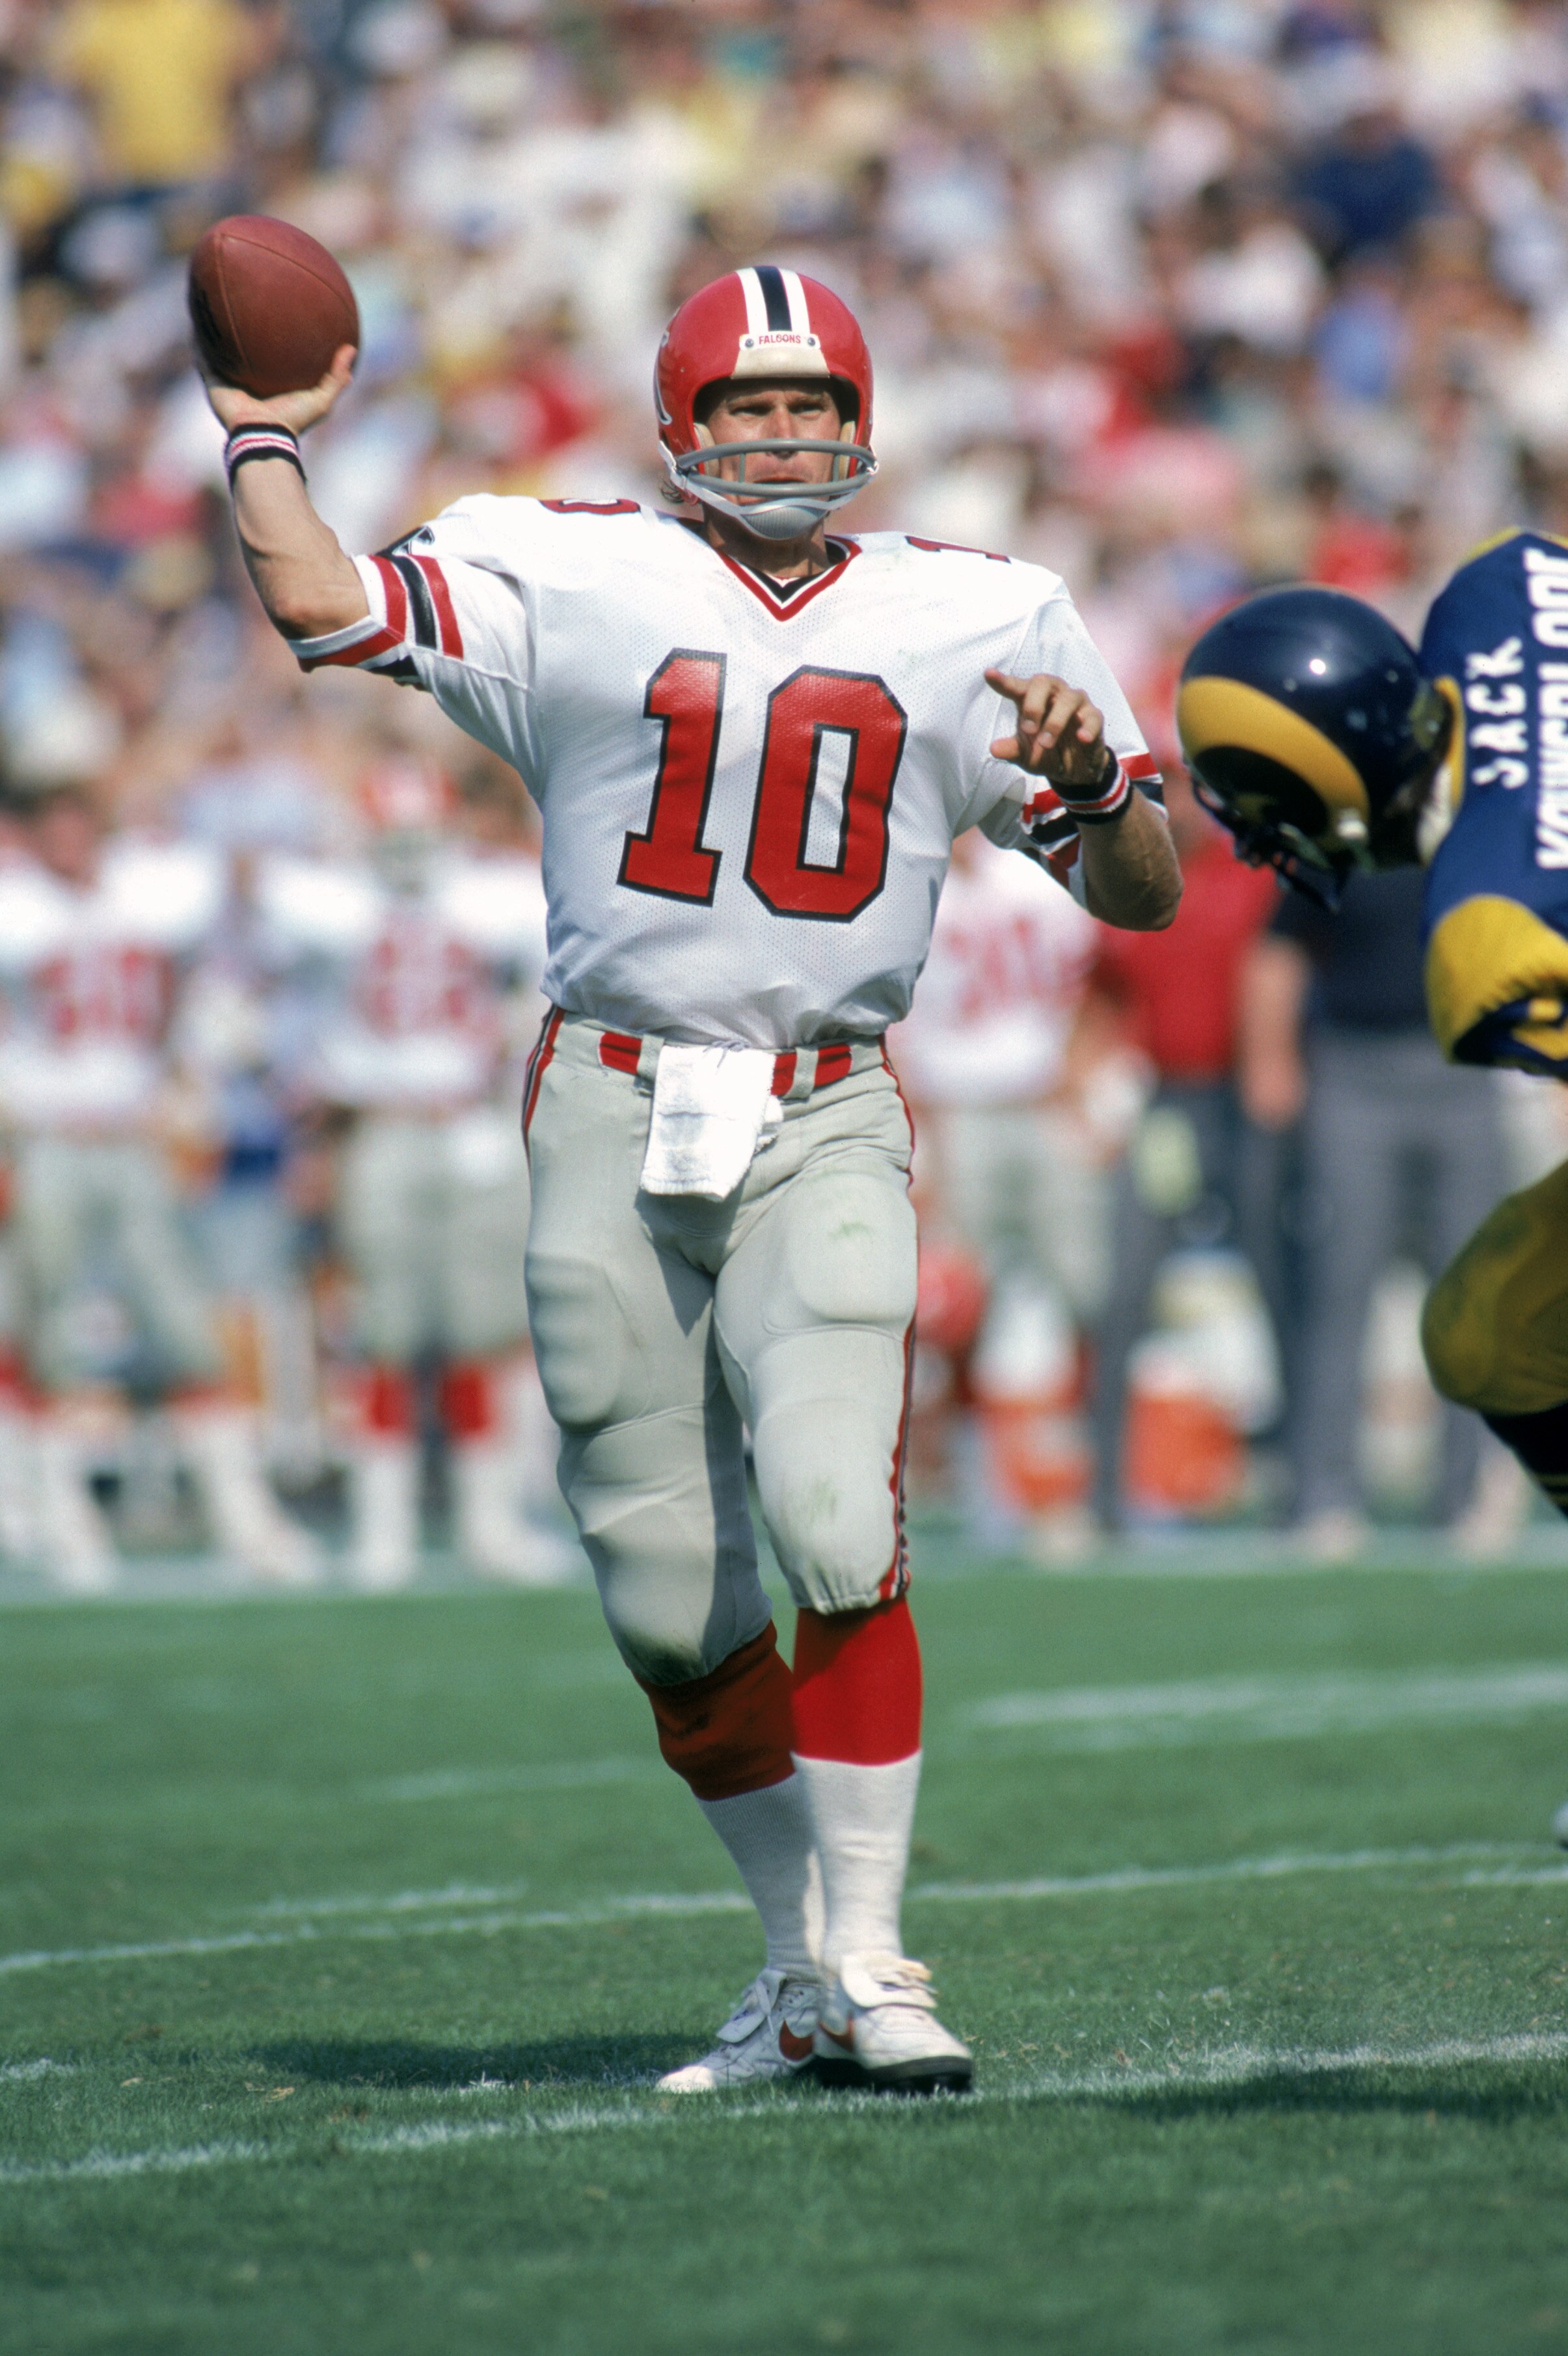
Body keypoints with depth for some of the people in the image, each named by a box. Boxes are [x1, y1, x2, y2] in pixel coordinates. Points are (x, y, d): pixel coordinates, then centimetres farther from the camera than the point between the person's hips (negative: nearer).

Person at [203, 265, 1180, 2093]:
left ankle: (868, 1959, -10)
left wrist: (1090, 777, -9)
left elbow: (1145, 898, 10)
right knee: (669, 1602, 3)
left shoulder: (973, 627, 9)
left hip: (824, 1129, -1)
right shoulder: (574, 583, 4)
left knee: (836, 1526, -20)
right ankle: (801, 1967, 19)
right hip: (612, 1119, 1)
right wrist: (265, 439, 5)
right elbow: (319, 603, -9)